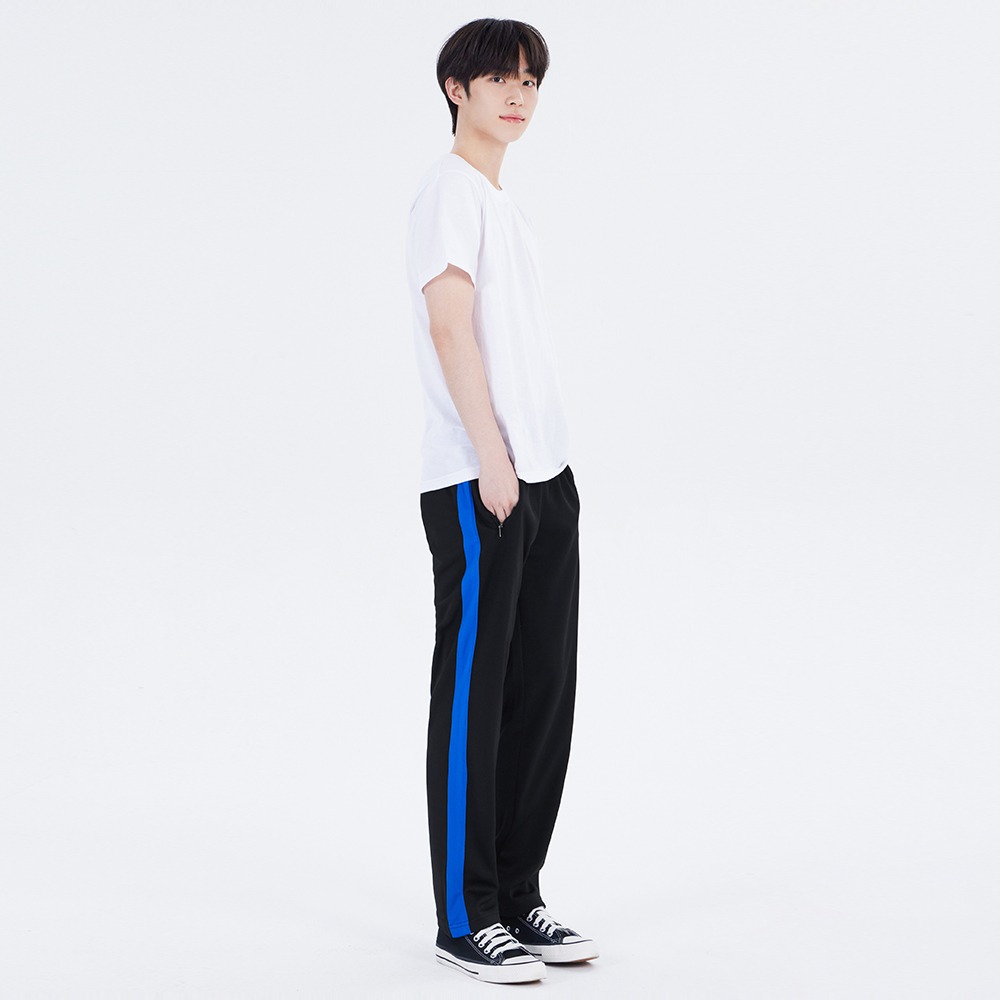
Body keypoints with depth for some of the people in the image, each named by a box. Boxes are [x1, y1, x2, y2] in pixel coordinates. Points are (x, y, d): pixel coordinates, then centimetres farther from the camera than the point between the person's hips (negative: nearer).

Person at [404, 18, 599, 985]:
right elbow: (450, 328, -13)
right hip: (478, 483, -9)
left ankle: (517, 898, 18)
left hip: (544, 479, 9)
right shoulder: (448, 189, -4)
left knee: (542, 693, 9)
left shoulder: (504, 201, 22)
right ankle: (465, 917, 2)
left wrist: (548, 466, 16)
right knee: (473, 694, -4)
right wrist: (491, 457, -18)